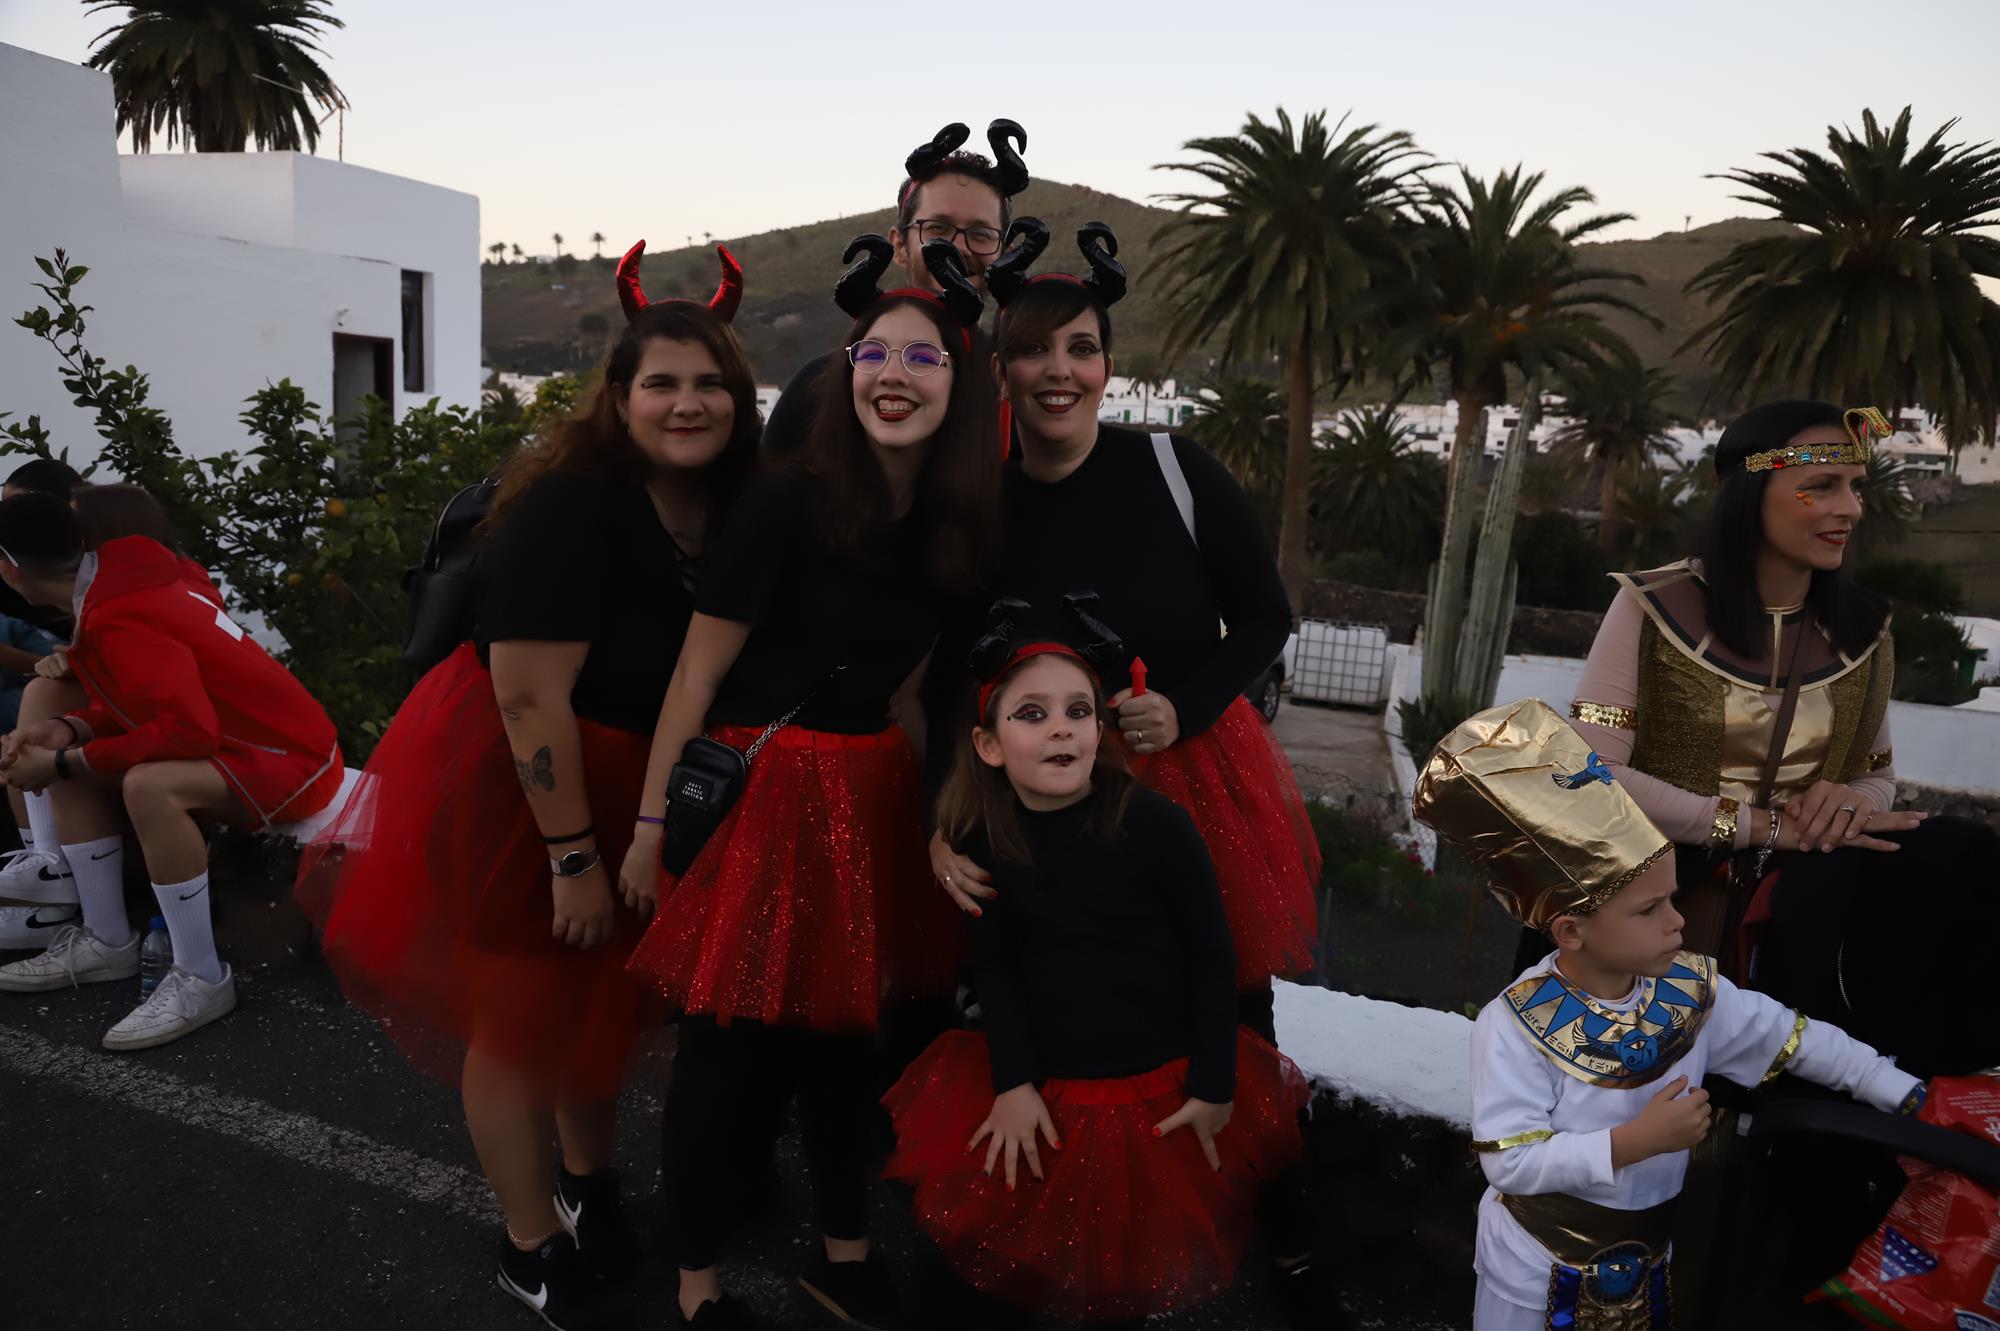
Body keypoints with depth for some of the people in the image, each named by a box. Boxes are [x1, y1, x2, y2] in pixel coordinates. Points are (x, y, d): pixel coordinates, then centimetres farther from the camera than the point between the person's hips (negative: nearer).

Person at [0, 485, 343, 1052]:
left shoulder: (117, 619, -23)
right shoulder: (124, 582, 6)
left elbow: (190, 730, -29)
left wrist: (65, 763, -17)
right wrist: (68, 731, -3)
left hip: (291, 758, -10)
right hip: (252, 741, 10)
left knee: (148, 785, -34)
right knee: (79, 771, 9)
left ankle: (202, 979, -18)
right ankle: (107, 943, 14)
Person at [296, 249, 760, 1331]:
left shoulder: (731, 508, -4)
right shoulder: (571, 506, -26)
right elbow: (530, 696, -27)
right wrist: (573, 858, -24)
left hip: (639, 787, 7)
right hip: (515, 783, -7)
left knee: (611, 997, 23)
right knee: (521, 1014, 11)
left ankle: (590, 1183, 48)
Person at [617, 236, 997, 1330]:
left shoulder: (955, 523, 2)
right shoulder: (789, 503, -16)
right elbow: (698, 670, -12)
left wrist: (933, 801, 14)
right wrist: (652, 822, -9)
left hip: (872, 793, 6)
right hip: (758, 788, -5)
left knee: (843, 1029, 18)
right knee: (732, 1040, 4)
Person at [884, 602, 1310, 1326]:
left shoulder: (1158, 825, -20)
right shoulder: (982, 839, -9)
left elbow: (1211, 957, -9)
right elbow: (995, 966, 1)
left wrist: (1215, 1088, -6)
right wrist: (1013, 1082, -7)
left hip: (1166, 1085, -2)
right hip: (1044, 1086, 3)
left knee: (1154, 1265, 10)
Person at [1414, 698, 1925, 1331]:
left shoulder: (1691, 989, -12)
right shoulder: (1515, 1026, -29)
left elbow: (1797, 1040, 2)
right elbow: (1507, 1161, -30)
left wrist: (1903, 1094, -1)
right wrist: (1633, 1141, -33)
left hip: (1651, 1253, 5)